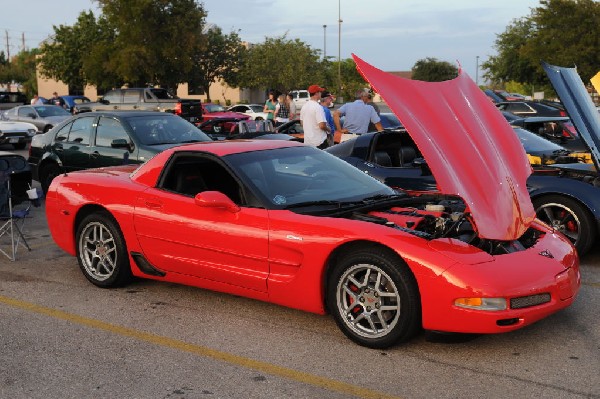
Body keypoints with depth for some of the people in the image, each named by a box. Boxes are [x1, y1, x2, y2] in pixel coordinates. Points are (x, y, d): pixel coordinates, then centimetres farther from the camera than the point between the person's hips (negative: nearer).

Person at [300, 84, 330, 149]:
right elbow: (322, 125, -22)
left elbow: (301, 123, 17)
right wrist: (328, 129, -3)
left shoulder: (304, 106, 9)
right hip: (319, 141, -8)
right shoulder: (318, 107, -17)